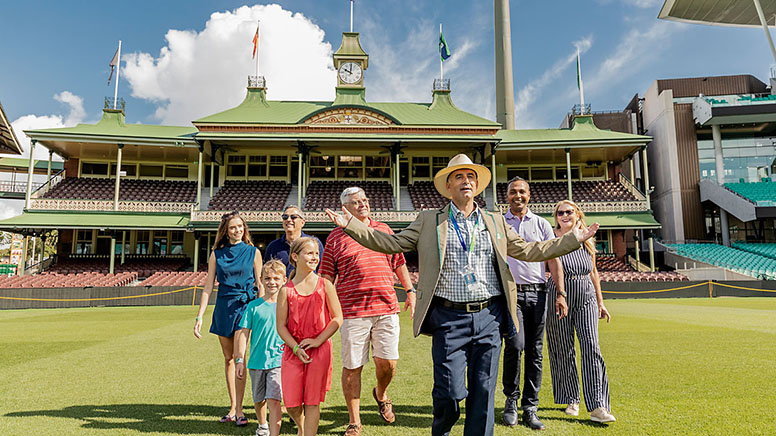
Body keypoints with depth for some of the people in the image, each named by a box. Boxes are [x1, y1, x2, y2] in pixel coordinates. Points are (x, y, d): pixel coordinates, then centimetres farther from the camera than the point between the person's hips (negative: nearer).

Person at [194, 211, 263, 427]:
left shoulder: (253, 252, 2)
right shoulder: (217, 254, 6)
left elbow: (260, 285, 3)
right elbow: (208, 287, 6)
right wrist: (199, 316, 0)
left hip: (246, 306, -3)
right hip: (223, 306, 3)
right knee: (228, 358, 9)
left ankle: (239, 409, -2)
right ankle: (233, 407, 20)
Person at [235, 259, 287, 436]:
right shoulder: (254, 306, -1)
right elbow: (244, 333, 2)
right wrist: (240, 360, -1)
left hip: (278, 361, -2)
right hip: (256, 361, 2)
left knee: (274, 400, -13)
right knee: (259, 401, 19)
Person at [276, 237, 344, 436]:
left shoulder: (325, 285, -1)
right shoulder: (286, 290, -1)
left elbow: (337, 318, -1)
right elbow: (281, 325, -1)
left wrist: (317, 340, -11)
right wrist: (296, 348, -13)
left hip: (320, 350, -1)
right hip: (293, 351, 1)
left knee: (312, 402, 2)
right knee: (292, 404, 4)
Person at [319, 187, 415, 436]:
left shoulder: (383, 230, 14)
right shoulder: (336, 236, 5)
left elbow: (399, 263, 20)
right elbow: (327, 276, 6)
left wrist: (410, 291, 15)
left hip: (386, 308, 2)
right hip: (351, 312, -2)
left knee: (388, 362, 1)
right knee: (352, 367, 3)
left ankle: (381, 393, 36)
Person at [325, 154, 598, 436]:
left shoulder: (496, 222, 15)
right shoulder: (428, 221, 7)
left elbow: (527, 251, 19)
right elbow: (392, 243, 5)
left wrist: (573, 239, 15)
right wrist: (351, 225, -4)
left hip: (489, 317, 3)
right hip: (449, 318, -2)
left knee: (484, 392, 7)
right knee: (450, 393, -2)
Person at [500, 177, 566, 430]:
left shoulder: (542, 224, 12)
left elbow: (554, 259, 9)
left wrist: (560, 293, -1)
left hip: (537, 293, 2)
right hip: (510, 292, -2)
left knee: (535, 351, 4)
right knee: (515, 345, -15)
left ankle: (530, 408, 15)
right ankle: (511, 400, 7)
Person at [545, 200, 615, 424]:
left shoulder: (587, 242, 10)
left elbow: (593, 273, 18)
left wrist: (600, 302, 18)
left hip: (586, 299, 3)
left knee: (591, 346, -9)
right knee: (563, 351, 5)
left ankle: (597, 407, -6)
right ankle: (571, 400, 23)